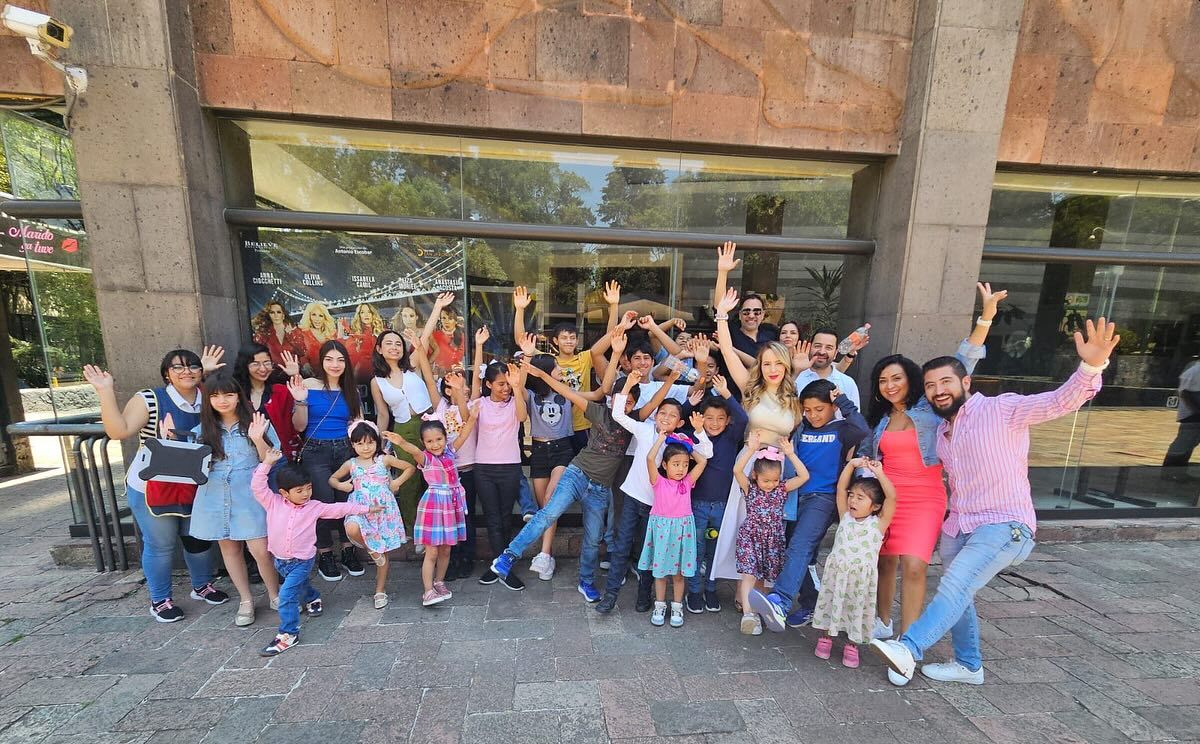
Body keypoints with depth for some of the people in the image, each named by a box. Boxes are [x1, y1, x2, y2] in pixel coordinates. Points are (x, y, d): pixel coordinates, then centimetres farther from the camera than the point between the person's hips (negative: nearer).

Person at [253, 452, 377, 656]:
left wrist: (365, 508, -4)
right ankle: (313, 599, 55)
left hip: (302, 560, -3)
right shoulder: (273, 503, -7)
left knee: (287, 594, -12)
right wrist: (267, 463, -23)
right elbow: (257, 487, -15)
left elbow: (339, 509, -4)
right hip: (280, 560, 3)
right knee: (300, 585, 26)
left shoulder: (315, 507, -9)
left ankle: (288, 634, 2)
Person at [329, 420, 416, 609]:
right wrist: (341, 485, 0)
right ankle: (371, 550, -2)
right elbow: (332, 479, 21)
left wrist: (397, 482, -6)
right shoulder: (350, 464, 5)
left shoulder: (385, 459, 0)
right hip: (360, 509, 1)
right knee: (352, 530, -35)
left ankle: (380, 591, 25)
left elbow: (410, 468, 5)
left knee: (383, 552, 7)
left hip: (383, 510, -1)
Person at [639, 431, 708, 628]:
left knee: (679, 572, 13)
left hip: (682, 529, 2)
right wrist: (661, 438, -11)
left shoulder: (687, 482, 3)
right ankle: (659, 606, 28)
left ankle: (677, 607, 29)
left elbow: (703, 461, -5)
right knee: (660, 570, 11)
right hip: (661, 529, -2)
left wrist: (689, 448, 3)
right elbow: (650, 459, -19)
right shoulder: (659, 482, -5)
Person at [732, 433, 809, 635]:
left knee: (765, 575, 12)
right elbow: (737, 470, -24)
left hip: (773, 539, 4)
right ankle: (748, 613, -10)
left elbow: (804, 476, -7)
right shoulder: (749, 488, -7)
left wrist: (790, 454, -13)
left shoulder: (782, 488, 2)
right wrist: (751, 449, -28)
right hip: (750, 537, -4)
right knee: (749, 574, -10)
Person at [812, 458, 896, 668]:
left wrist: (879, 473, -26)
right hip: (836, 572, 2)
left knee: (857, 608, 9)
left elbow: (892, 497, -19)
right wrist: (852, 465, -12)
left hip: (862, 577, -2)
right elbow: (841, 488, -5)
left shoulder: (878, 523, -6)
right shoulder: (845, 517, 1)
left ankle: (852, 646, 28)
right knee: (832, 603, 11)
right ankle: (826, 637, 29)